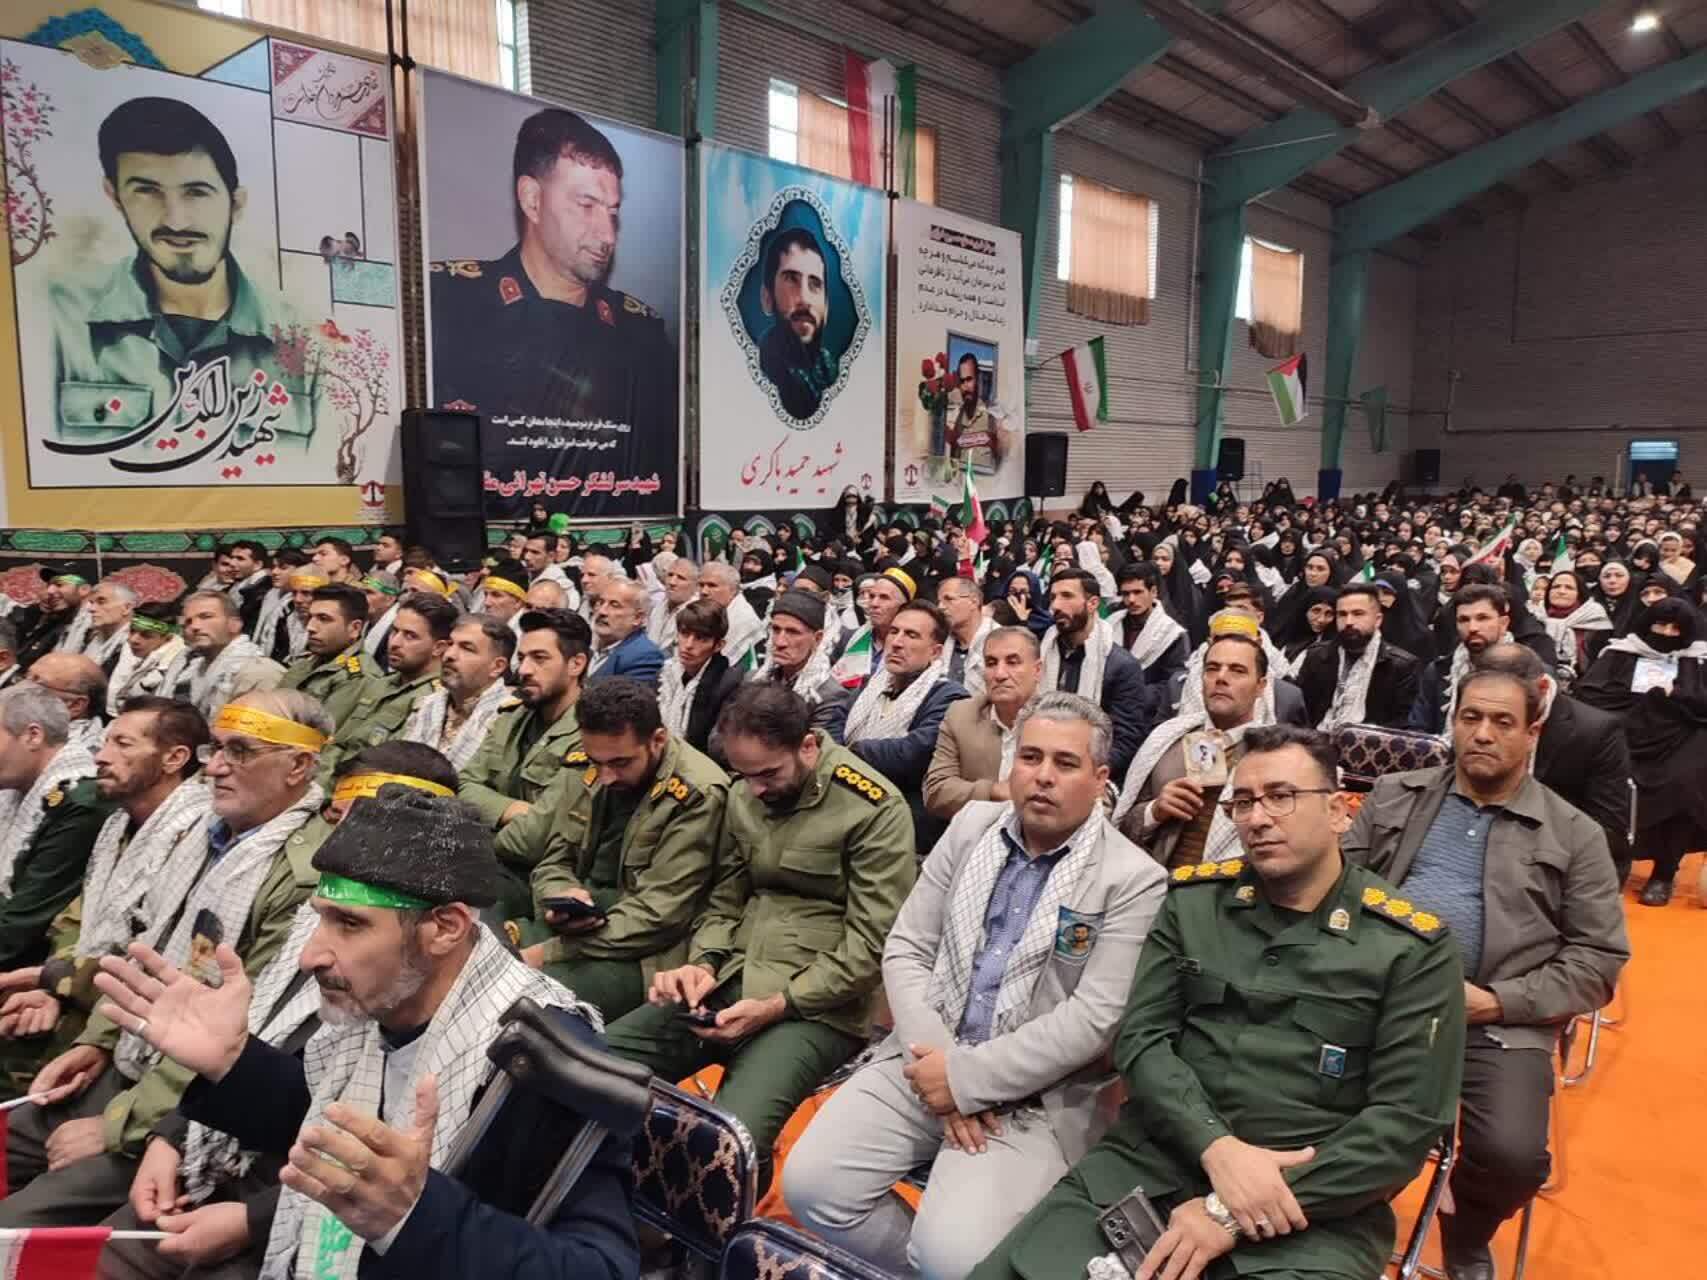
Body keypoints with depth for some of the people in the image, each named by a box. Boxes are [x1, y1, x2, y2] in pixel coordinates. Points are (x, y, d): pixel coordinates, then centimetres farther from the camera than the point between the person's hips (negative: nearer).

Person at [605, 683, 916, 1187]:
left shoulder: (874, 808, -11)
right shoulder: (743, 795, 10)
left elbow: (871, 946, -13)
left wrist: (778, 1005, -18)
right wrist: (703, 963, -5)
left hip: (815, 1006, -6)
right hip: (731, 980, 6)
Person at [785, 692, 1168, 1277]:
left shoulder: (1134, 881, -8)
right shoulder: (973, 824, 6)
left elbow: (1094, 1019, -14)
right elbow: (905, 949, 5)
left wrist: (966, 1078, -16)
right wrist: (940, 1065, -9)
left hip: (1032, 1097, -4)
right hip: (926, 1060, 5)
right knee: (809, 1183, -11)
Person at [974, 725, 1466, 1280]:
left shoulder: (1411, 948, -2)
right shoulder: (1193, 900, 6)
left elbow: (1407, 1121, -7)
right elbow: (1141, 1039, 2)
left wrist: (1236, 1217, -13)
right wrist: (1218, 1147, -16)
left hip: (1313, 1210, -1)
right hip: (1152, 1161, 2)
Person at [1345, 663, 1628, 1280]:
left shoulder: (1574, 835, 7)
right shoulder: (1393, 796, 13)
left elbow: (1598, 959, 3)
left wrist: (1497, 1001, -8)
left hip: (1499, 1025, -1)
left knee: (1511, 1155, -23)